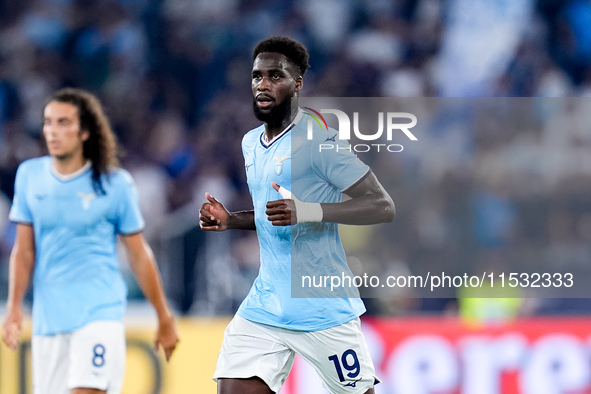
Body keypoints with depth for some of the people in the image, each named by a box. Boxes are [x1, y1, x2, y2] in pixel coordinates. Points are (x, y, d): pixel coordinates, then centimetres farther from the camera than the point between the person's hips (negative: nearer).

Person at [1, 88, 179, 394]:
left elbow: (138, 254, 4)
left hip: (99, 314, -4)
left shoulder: (115, 183, -3)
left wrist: (164, 319, 8)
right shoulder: (29, 175, 6)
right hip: (48, 319, 4)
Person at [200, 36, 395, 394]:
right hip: (264, 307, 7)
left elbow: (383, 206, -16)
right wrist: (231, 220, 8)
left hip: (324, 308, -7)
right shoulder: (251, 143, 14)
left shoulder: (318, 139, -11)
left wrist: (307, 211, -28)